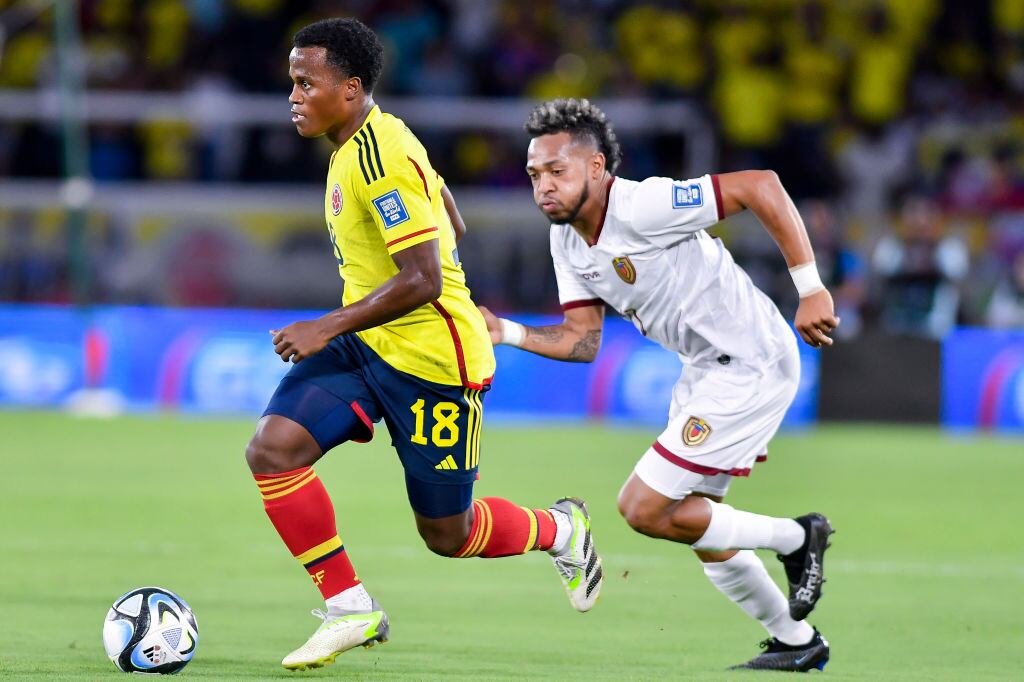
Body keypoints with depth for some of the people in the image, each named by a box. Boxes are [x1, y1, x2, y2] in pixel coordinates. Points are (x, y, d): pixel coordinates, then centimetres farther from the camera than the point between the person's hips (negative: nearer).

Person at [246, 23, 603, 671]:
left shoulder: (383, 157, -22)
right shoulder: (363, 143, 8)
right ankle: (350, 610, -5)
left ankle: (562, 532, 33)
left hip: (430, 361, -9)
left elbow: (422, 280, -27)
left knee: (447, 535, 3)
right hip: (365, 346, 9)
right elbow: (452, 224, 21)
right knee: (272, 449, -13)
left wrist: (329, 327, -26)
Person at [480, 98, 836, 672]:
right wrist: (506, 332, -9)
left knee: (645, 508, -11)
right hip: (704, 369, 10)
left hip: (752, 365, -10)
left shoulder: (641, 206, -25)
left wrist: (811, 289, -27)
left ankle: (796, 539, 7)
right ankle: (798, 642, 36)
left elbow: (761, 186, -27)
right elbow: (583, 340, 6)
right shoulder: (566, 239, 3)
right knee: (698, 524, 18)